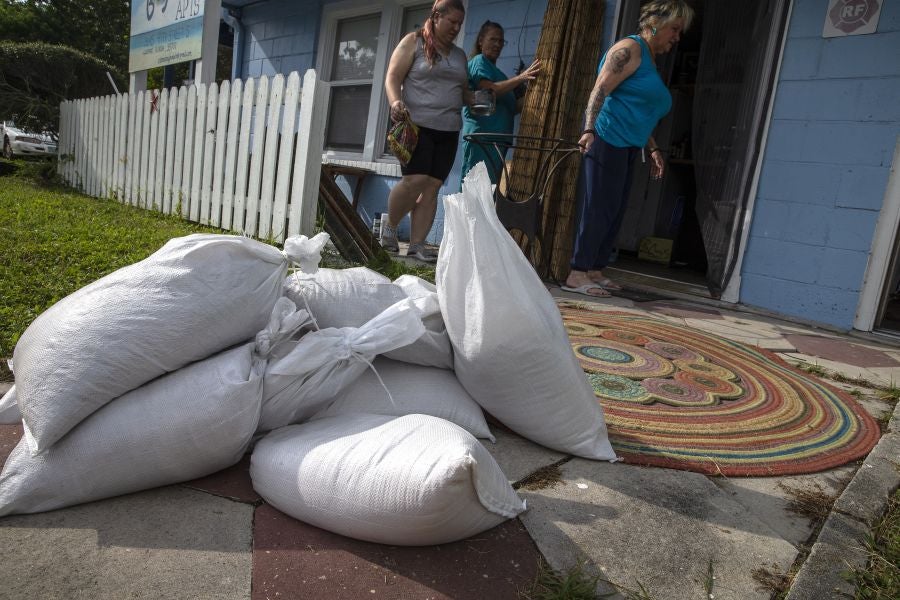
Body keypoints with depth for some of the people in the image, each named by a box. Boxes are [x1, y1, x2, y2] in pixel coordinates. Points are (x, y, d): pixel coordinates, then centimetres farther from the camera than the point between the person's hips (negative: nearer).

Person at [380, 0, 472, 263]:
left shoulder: (459, 55, 20)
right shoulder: (413, 42, 3)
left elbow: (463, 91, 28)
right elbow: (393, 77, -4)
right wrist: (395, 102, -23)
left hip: (448, 130, 6)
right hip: (417, 125, -5)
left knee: (432, 186, -2)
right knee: (415, 180, -16)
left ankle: (417, 244, 0)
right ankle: (389, 227, 7)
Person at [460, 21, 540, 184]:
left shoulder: (496, 72, 27)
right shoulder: (479, 61, 2)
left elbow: (512, 108, 20)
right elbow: (489, 91, -16)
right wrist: (521, 78, -22)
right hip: (481, 136, -9)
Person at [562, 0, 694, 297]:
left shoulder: (651, 60, 24)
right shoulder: (630, 49, -5)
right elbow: (600, 91, -16)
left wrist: (653, 150, 22)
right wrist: (589, 130, -29)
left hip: (627, 147, 10)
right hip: (607, 140, -10)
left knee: (614, 212, 8)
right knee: (598, 209, -11)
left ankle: (595, 270, 14)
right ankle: (577, 275, -8)